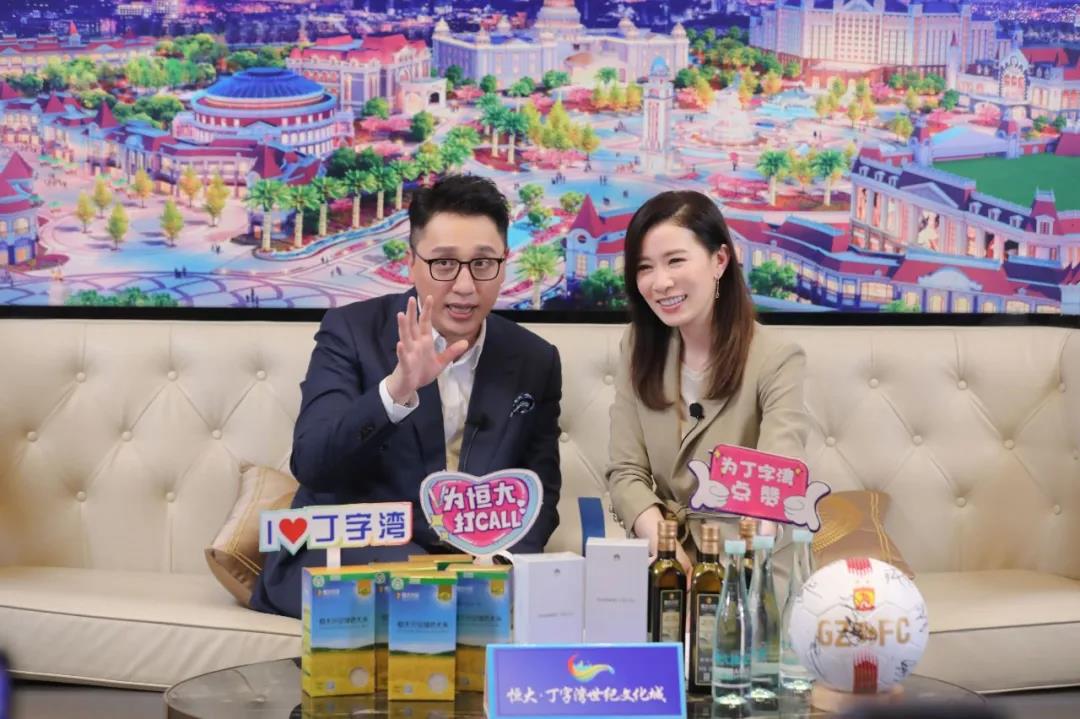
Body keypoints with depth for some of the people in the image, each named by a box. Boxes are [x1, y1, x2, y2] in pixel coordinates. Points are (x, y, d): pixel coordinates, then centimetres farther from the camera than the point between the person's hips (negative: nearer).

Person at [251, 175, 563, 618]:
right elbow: (309, 465, -17)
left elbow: (540, 491, 7)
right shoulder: (350, 332, -5)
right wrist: (396, 390, -33)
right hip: (342, 562, -4)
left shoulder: (535, 362, 5)